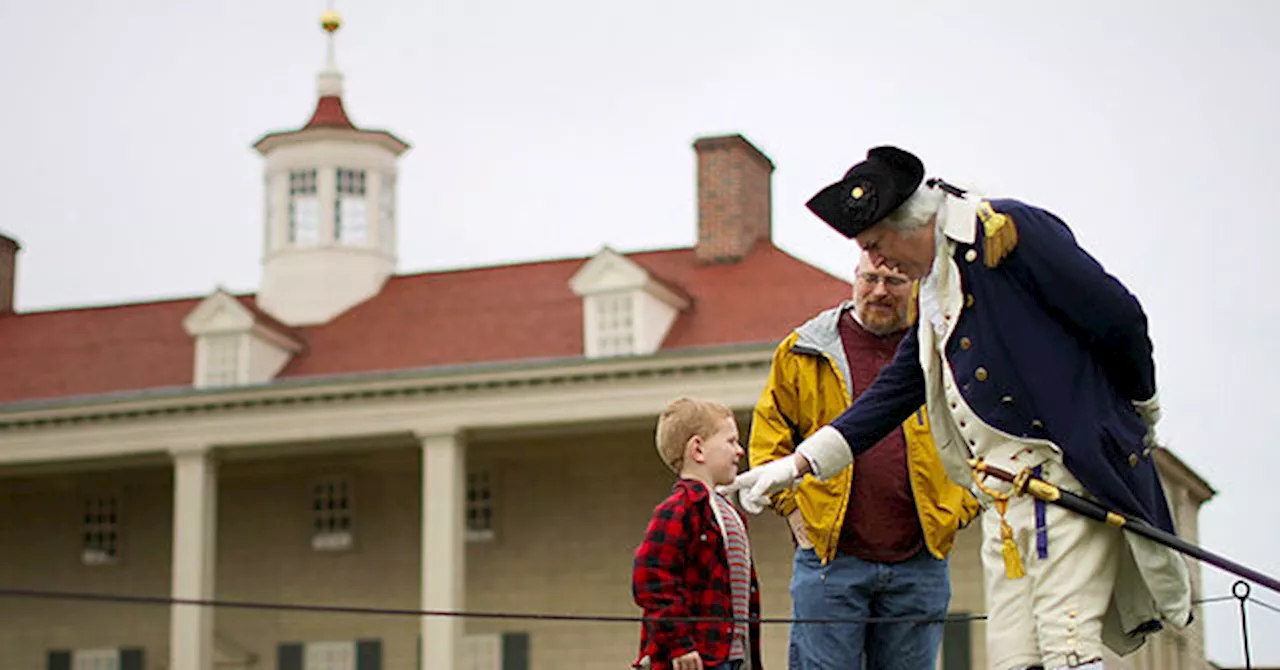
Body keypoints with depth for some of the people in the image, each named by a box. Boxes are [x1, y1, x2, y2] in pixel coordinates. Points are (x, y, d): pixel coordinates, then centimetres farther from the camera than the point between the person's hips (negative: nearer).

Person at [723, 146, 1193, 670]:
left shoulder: (1008, 229, -9)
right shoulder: (934, 293, 19)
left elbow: (1118, 314, -10)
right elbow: (892, 393, 23)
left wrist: (1139, 407, 5)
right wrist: (797, 464, 17)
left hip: (1069, 473, -8)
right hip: (1002, 496, 9)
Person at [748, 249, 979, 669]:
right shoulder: (804, 353, 5)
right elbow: (769, 437, 10)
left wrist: (959, 510, 5)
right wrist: (793, 508, 1)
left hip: (919, 561, 2)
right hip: (831, 559, -1)